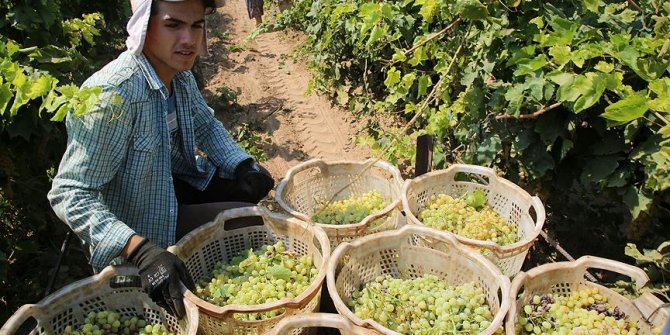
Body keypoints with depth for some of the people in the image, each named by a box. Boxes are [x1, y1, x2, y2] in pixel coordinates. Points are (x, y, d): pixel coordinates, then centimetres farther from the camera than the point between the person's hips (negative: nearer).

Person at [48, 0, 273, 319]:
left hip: (173, 182, 8)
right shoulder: (112, 94, -34)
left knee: (256, 185, 7)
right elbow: (68, 193, -33)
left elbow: (205, 125, 9)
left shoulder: (179, 72, -9)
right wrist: (140, 249, -44)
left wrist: (243, 166, -8)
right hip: (139, 229, -8)